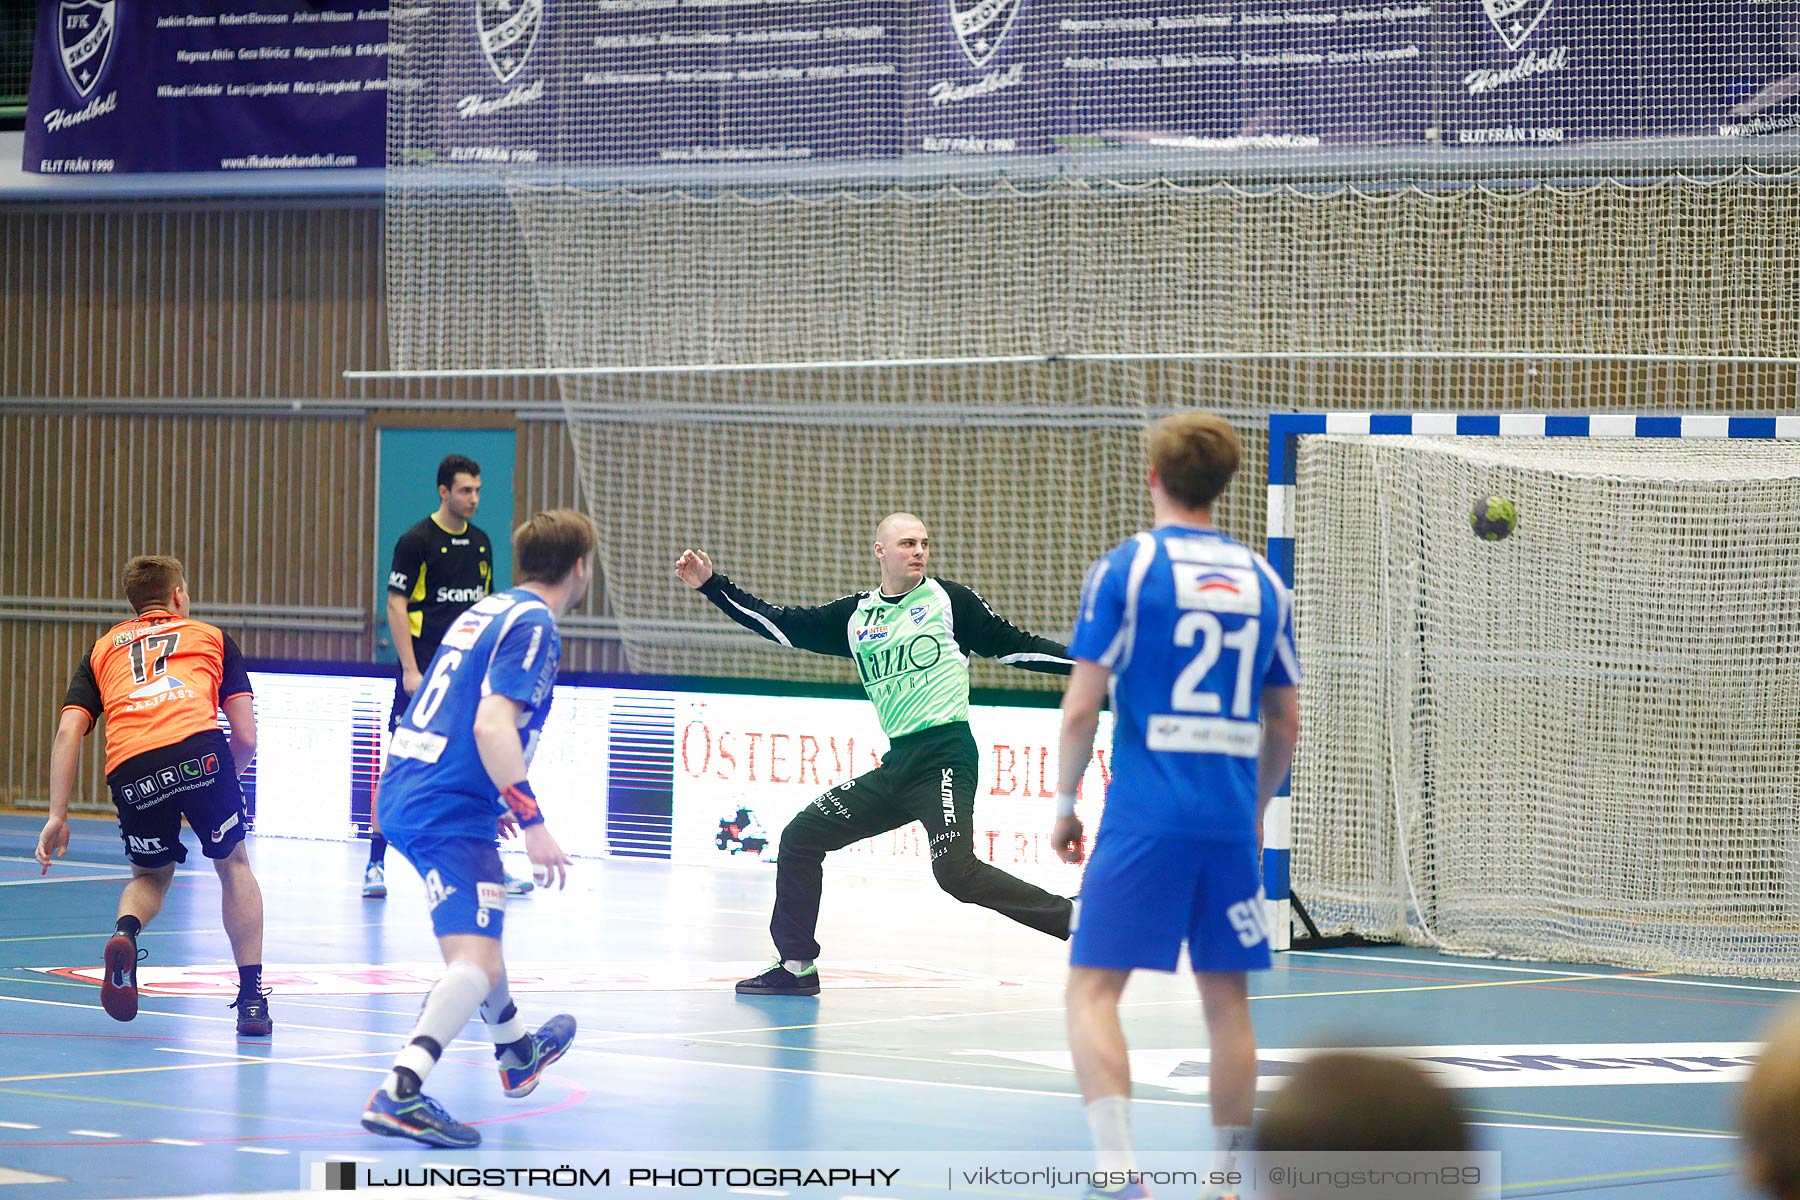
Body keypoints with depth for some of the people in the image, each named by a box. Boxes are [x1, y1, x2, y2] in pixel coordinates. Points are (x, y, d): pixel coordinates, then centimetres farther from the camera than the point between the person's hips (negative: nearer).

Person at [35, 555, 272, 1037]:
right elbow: (246, 738, 19)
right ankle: (251, 999, 18)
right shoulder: (212, 637, 27)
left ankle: (125, 930, -7)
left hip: (130, 770, 1)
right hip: (199, 750, -1)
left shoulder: (102, 649, 30)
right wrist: (222, 784, 37)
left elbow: (68, 730, 14)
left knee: (152, 875, 26)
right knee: (233, 865, 22)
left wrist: (58, 816, 12)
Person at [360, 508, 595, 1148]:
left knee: (480, 924, 32)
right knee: (477, 965, -20)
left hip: (406, 788, 10)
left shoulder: (487, 610, 17)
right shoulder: (533, 626, -10)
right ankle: (399, 1092, -36)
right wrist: (533, 823, -24)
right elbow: (492, 723, -23)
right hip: (450, 811, -10)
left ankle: (516, 1051, 53)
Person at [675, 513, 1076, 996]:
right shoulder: (856, 616, 14)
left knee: (957, 871, -25)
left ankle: (1076, 920, -19)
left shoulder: (947, 600, 1)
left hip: (945, 753, -6)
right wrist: (712, 586, 15)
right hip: (897, 765, 6)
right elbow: (784, 626, 18)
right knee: (801, 836, 7)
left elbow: (1012, 645, 2)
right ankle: (796, 965, 16)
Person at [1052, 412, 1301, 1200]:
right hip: (1231, 824, 4)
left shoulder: (1127, 567, -3)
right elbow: (1286, 725, 15)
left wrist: (1065, 803, 6)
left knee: (1092, 990, -3)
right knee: (1226, 1002, 12)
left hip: (1144, 818, -4)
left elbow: (1081, 708, -6)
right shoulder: (1261, 580, 10)